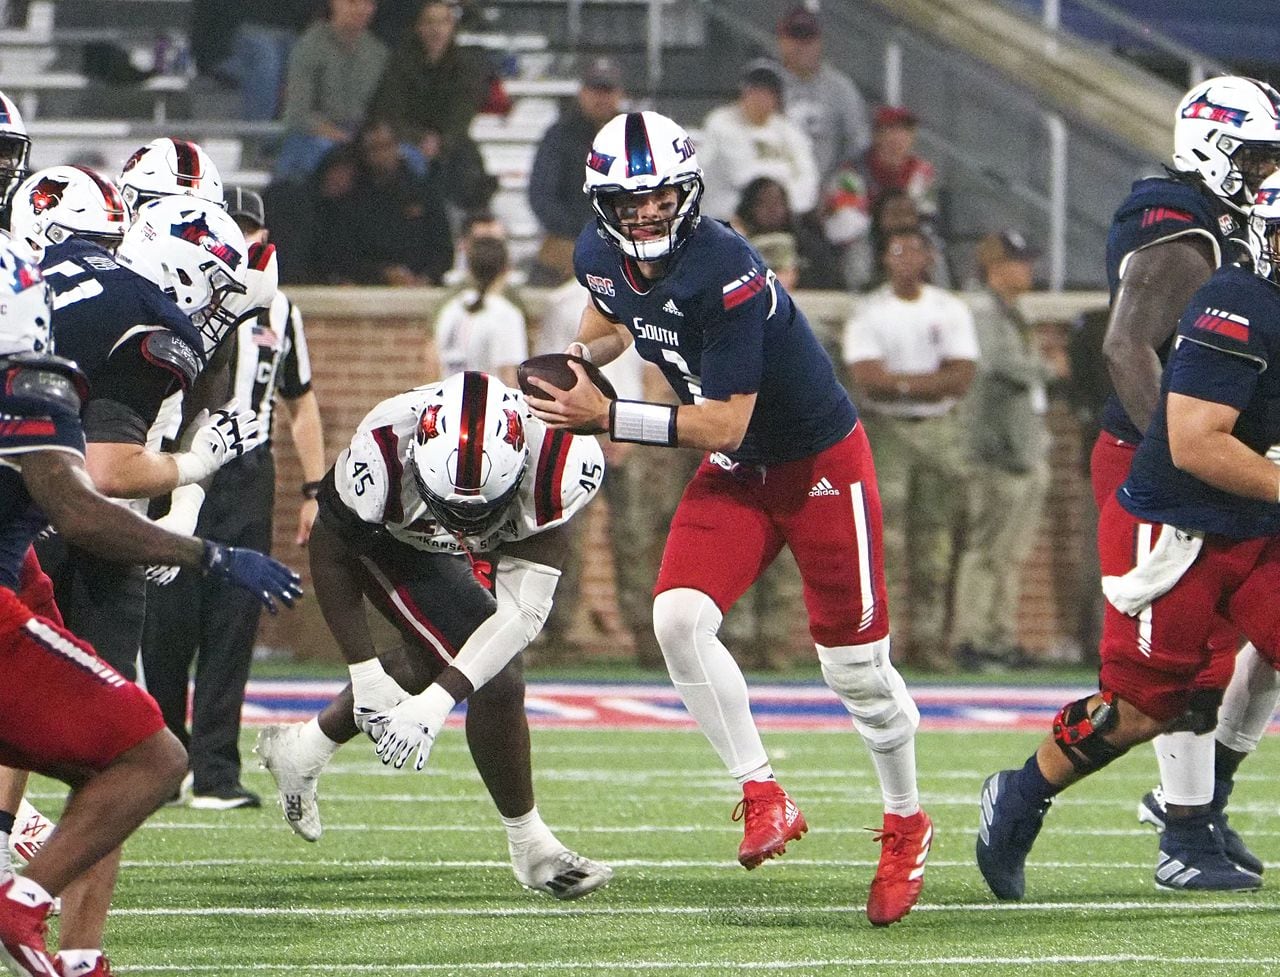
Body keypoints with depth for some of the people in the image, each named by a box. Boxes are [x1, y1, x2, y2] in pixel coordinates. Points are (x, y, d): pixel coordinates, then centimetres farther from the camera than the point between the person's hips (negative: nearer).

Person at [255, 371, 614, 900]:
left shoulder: (554, 466, -39)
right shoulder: (383, 454, -42)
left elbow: (521, 612, -35)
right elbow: (331, 554, -20)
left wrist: (435, 702, -42)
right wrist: (365, 674, -21)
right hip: (387, 539, -4)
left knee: (430, 665, 20)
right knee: (497, 683, -14)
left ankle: (302, 750, 43)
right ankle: (530, 847, 4)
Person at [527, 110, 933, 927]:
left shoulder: (725, 273, -31)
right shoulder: (601, 257, -7)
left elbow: (721, 426, -29)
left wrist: (608, 419, -31)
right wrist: (576, 362, 0)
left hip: (820, 461, -6)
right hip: (737, 472, 6)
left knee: (855, 666, 4)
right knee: (679, 617, -17)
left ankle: (906, 825, 27)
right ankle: (763, 797, -7)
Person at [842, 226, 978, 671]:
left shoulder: (951, 310, 8)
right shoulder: (868, 313, 1)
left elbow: (961, 379, -4)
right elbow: (868, 379, -12)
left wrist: (900, 381, -11)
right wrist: (929, 380, -11)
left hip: (941, 430, 3)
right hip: (886, 431, -3)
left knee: (936, 534, 1)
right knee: (884, 530, -12)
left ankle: (928, 636, 3)